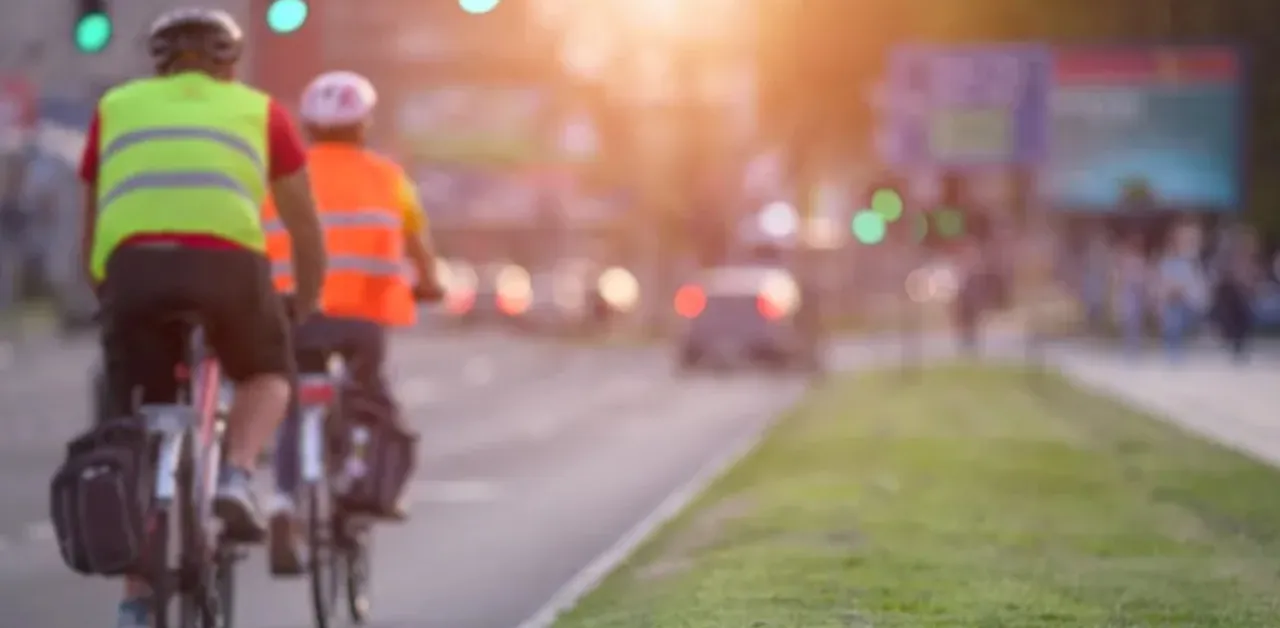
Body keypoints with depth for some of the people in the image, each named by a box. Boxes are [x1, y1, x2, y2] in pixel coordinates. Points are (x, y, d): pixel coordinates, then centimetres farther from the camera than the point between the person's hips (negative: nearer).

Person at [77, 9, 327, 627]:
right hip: (227, 261, -1)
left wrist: (105, 298, 43)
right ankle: (235, 477, -1)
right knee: (267, 375, 26)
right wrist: (307, 311, 40)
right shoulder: (258, 110, 25)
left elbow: (92, 232, 30)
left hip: (132, 264, 1)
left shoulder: (117, 107, 28)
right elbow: (305, 228, 27)